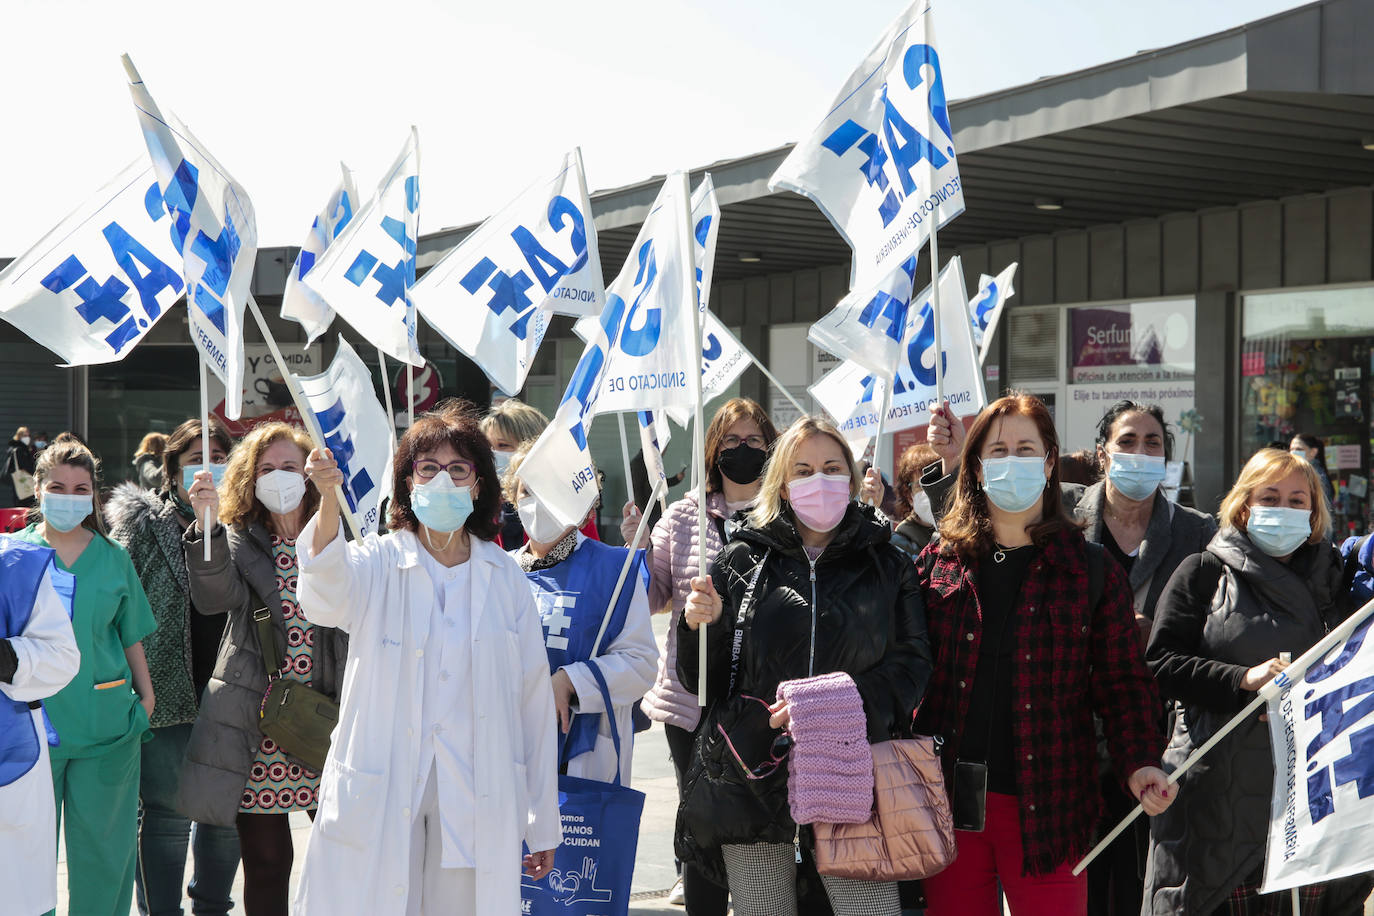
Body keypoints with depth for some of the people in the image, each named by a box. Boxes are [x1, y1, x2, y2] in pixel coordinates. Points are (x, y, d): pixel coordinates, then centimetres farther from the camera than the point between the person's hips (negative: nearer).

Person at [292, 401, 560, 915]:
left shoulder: (504, 576, 6)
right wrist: (328, 503, -43)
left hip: (477, 804, 2)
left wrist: (543, 824, 9)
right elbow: (327, 599, -24)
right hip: (381, 798, -2)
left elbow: (534, 699, 8)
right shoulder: (377, 564, 0)